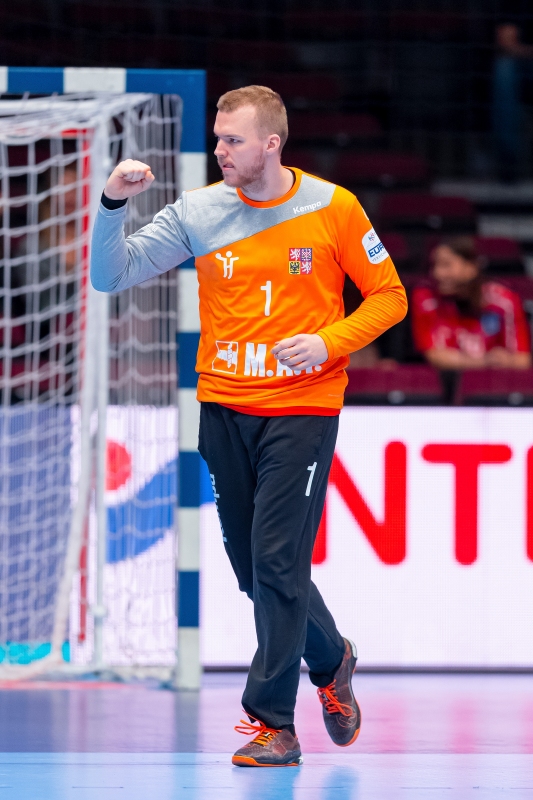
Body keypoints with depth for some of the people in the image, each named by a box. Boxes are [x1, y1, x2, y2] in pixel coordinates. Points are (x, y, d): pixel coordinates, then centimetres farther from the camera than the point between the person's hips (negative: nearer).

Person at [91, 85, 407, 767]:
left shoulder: (331, 209, -4)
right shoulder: (198, 212, 1)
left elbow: (387, 296, 3)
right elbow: (111, 276, -1)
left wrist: (328, 342, -13)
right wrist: (113, 205, -17)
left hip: (302, 409, -4)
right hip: (224, 409, 4)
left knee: (277, 563, -10)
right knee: (253, 566, 10)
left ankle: (274, 722, -3)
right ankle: (330, 661, 35)